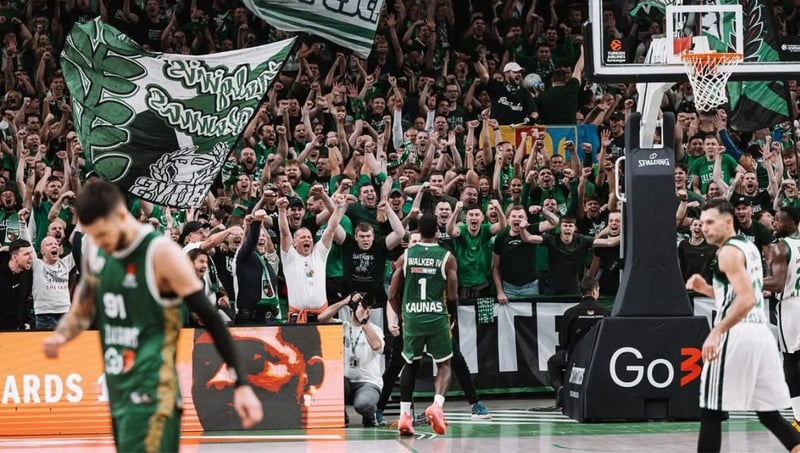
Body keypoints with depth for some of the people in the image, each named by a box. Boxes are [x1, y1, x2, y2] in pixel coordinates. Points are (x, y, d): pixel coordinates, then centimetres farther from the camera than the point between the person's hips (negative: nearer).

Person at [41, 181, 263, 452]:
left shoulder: (162, 254, -14)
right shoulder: (95, 256, 8)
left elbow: (211, 319, -13)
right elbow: (82, 311, 22)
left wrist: (242, 385, -17)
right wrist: (60, 336, -2)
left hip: (152, 396, -8)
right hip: (119, 393, 8)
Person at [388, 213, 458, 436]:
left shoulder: (406, 256, 3)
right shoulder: (447, 258, -3)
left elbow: (392, 295, 4)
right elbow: (452, 297, -4)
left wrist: (399, 314, 22)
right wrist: (451, 312, 18)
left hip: (412, 317, 2)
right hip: (437, 317, -2)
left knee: (411, 365, 18)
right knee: (444, 365, 12)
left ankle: (404, 415, 10)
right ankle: (437, 405, -13)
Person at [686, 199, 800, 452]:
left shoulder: (729, 252, -10)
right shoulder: (749, 248, 20)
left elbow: (746, 300, -22)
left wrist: (717, 332, -25)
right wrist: (707, 289, 17)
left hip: (737, 335, -9)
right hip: (761, 333, 9)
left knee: (711, 412, -1)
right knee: (769, 415, 12)